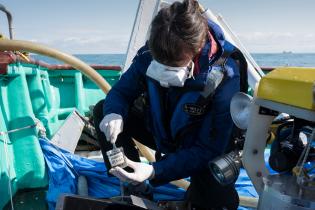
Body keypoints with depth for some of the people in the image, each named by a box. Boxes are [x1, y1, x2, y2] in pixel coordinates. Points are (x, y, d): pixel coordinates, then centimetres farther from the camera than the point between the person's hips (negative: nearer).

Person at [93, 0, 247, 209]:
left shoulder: (224, 79, -33)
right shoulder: (149, 54, -23)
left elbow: (208, 150, -29)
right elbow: (121, 91, -8)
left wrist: (155, 171, -41)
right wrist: (114, 114, -34)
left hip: (199, 150, -3)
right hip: (160, 130, 4)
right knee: (102, 111, -14)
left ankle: (197, 192, 10)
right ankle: (133, 187, -3)